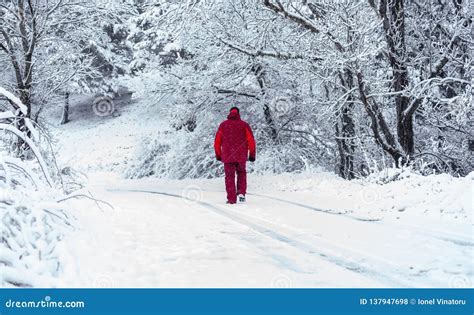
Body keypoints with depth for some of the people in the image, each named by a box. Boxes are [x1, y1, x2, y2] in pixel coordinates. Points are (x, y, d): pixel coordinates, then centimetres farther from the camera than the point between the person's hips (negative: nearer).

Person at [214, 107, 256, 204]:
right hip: (241, 156, 0)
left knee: (230, 177, 7)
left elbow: (217, 142, 5)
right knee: (241, 173, 22)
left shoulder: (223, 125, 4)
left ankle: (231, 199, 3)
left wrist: (218, 155, 15)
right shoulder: (244, 125, 1)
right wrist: (252, 155, 5)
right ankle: (241, 192, 6)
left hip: (227, 156, 0)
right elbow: (251, 141, -3)